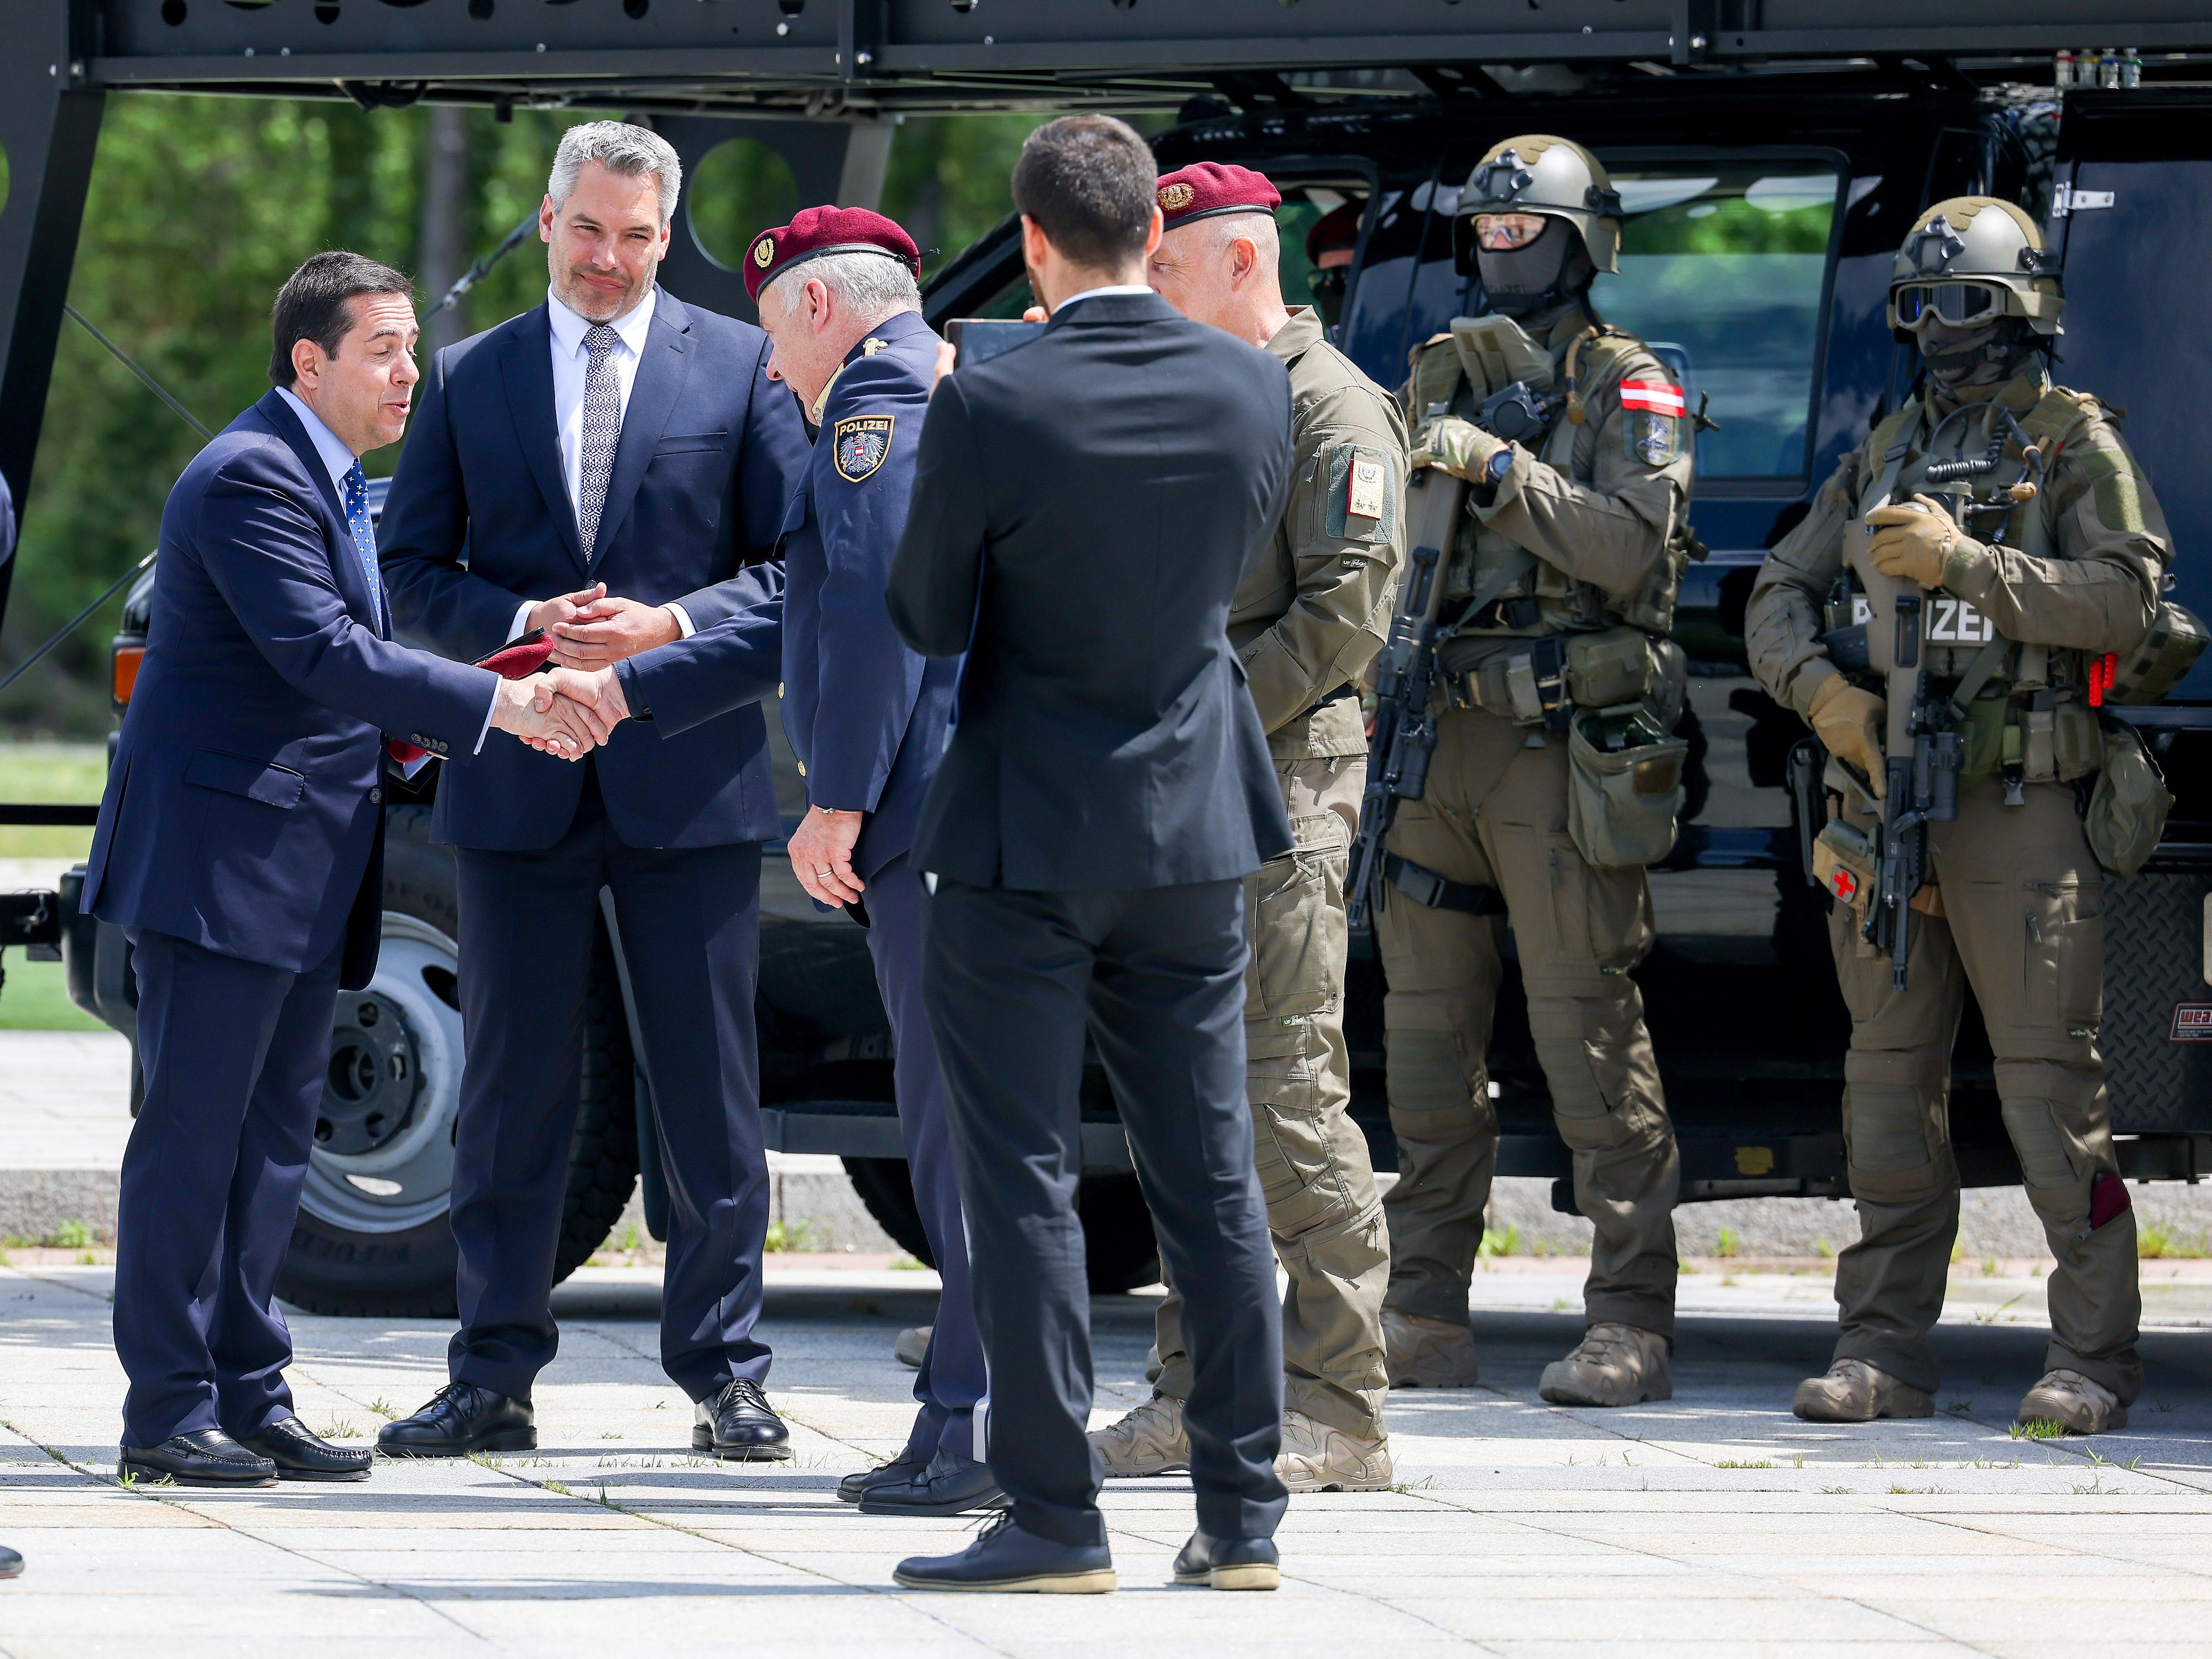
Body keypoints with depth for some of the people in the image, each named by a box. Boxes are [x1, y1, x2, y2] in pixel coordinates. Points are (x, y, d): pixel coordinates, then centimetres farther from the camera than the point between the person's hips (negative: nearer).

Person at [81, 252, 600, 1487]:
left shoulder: (336, 483, 18)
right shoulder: (253, 478, -15)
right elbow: (320, 656, -23)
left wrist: (405, 726, 6)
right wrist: (494, 702, -24)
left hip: (307, 866, 10)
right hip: (221, 859, -10)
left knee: (275, 1141, 10)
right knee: (195, 1138, -6)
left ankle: (251, 1397, 14)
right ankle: (170, 1410, -3)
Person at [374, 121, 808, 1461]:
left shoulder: (742, 367, 4)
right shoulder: (470, 380, 10)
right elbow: (413, 571, 8)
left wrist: (673, 626, -13)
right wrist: (522, 628, -10)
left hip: (689, 776, -2)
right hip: (521, 782, 2)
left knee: (710, 1089, 1)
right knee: (514, 1085, 5)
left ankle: (725, 1376, 8)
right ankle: (496, 1380, 10)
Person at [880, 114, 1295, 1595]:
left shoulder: (990, 409, -17)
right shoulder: (1251, 389, -4)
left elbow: (925, 624, -8)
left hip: (1025, 834, -4)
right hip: (1195, 821, 4)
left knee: (1023, 1178, 1)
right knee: (1211, 1178, 10)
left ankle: (1055, 1515, -1)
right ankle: (1244, 1510, 11)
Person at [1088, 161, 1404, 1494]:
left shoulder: (1331, 410, -7)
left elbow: (1347, 609, -15)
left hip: (1279, 794, -9)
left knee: (1289, 1095, -10)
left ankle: (1340, 1416, -8)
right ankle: (1201, 1394, 13)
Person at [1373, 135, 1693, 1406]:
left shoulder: (1630, 389, 0)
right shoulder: (1444, 375, 18)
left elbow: (1632, 548, -14)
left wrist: (1501, 467, -20)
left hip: (1564, 749, -6)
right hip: (1436, 739, 6)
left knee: (1590, 1037, -8)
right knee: (1429, 1034, 8)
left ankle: (1632, 1326, -7)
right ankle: (1425, 1320, 14)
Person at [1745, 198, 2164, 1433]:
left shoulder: (2076, 444, 1)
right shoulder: (1886, 455, 18)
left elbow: (2126, 598, -14)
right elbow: (1779, 598, 15)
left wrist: (1965, 561, -22)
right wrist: (1824, 690, -6)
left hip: (2022, 807, -6)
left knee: (2051, 1081, -8)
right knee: (1891, 1078, 7)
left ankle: (2096, 1357, -6)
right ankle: (1886, 1353, 11)